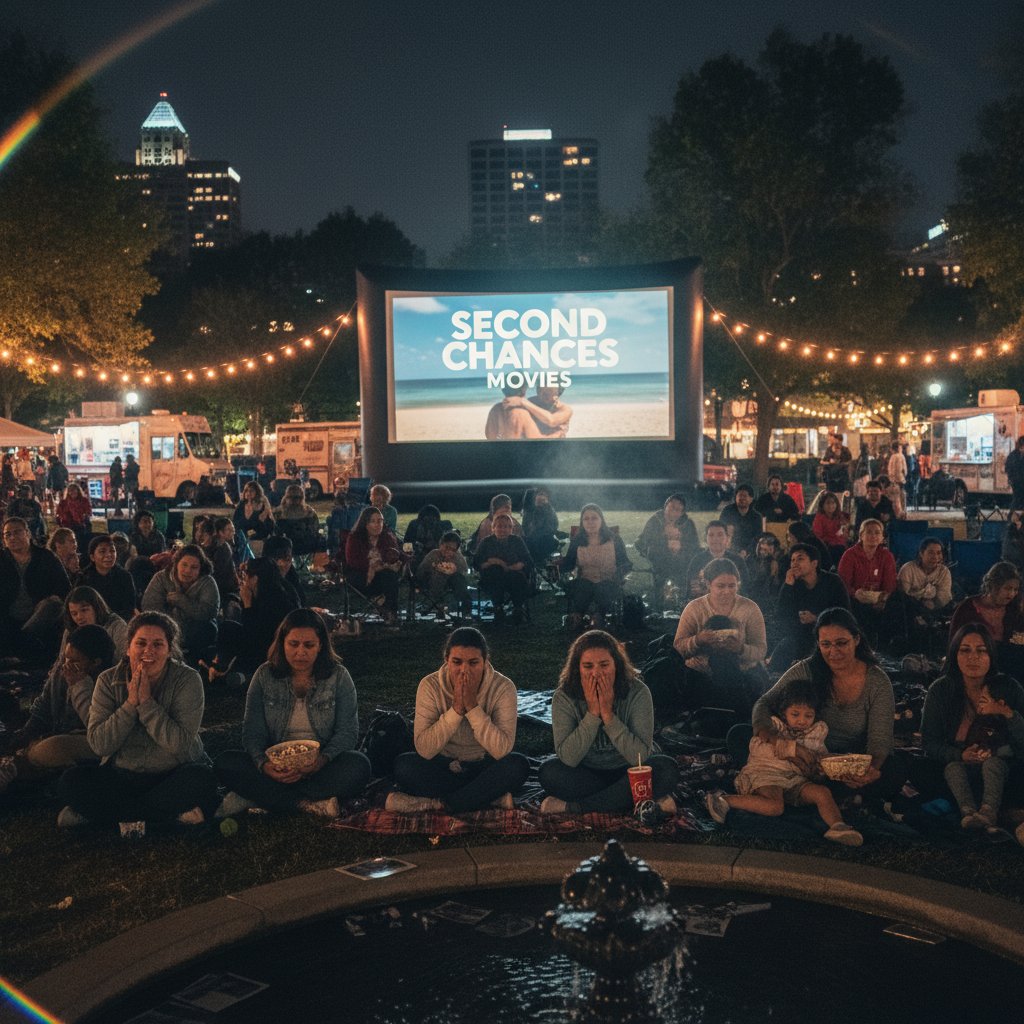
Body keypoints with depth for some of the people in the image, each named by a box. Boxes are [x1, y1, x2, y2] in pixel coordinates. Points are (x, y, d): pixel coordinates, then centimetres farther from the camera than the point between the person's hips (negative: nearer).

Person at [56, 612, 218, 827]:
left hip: (174, 775, -1)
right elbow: (99, 744, -12)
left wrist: (146, 702, -23)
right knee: (71, 781, -21)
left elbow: (182, 746, -21)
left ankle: (96, 812, -20)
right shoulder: (109, 681, -4)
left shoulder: (187, 680, -11)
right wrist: (131, 703, -21)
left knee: (200, 780, -34)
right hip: (122, 775, 1)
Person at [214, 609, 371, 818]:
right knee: (225, 764, -24)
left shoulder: (338, 676, -2)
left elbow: (348, 732, -6)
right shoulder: (265, 675, 1)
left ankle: (255, 797, -28)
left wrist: (323, 759, -27)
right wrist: (263, 764, -24)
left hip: (321, 767, -1)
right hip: (276, 767, 1)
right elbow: (252, 732, -2)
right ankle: (310, 804, -31)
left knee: (358, 766, -33)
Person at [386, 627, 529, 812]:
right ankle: (490, 798, -21)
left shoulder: (503, 687, -16)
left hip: (483, 768, 0)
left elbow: (502, 750, -25)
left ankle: (434, 803, -23)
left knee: (518, 765, -30)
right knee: (403, 765, -27)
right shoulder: (430, 685, -15)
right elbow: (424, 750, -22)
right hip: (442, 768, 1)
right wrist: (456, 708, -30)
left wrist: (472, 706, -31)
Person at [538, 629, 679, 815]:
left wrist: (608, 714, -32)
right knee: (549, 772, -27)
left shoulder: (637, 693, -19)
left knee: (666, 770, -30)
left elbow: (640, 757, -25)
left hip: (629, 771, -1)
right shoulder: (564, 697, -16)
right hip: (588, 774, 1)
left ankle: (572, 807, -25)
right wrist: (592, 712, -30)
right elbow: (568, 758, -24)